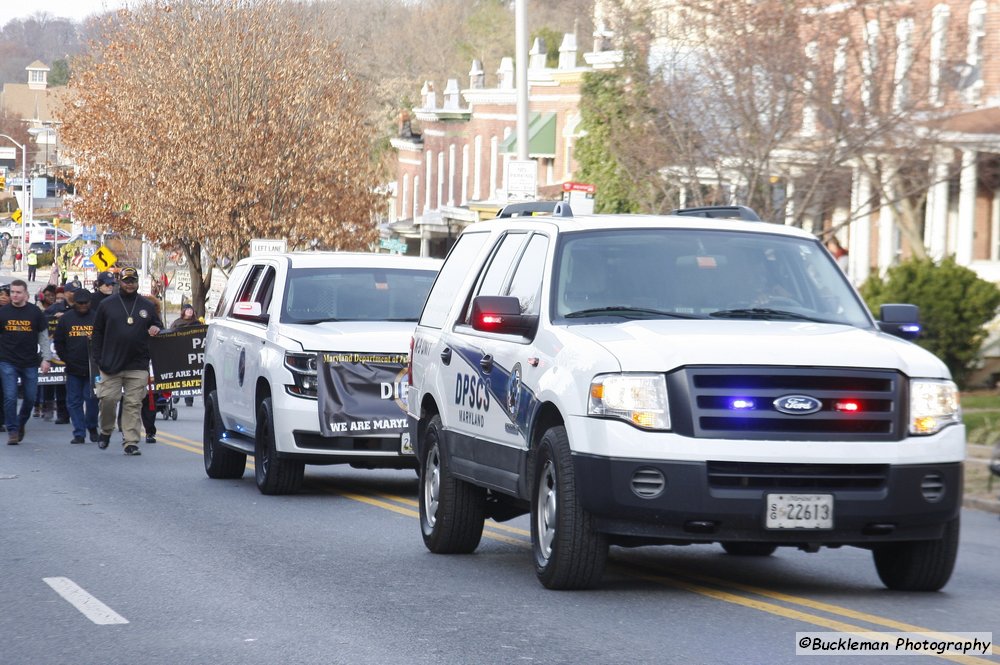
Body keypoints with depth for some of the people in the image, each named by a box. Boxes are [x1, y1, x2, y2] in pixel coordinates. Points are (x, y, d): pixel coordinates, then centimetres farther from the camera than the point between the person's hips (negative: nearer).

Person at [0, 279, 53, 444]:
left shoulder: (35, 312, 1)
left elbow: (43, 336, 6)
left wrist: (46, 358, 0)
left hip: (30, 363, 1)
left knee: (30, 398, 7)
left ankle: (20, 424, 30)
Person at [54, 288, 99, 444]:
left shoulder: (97, 318, 2)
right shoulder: (65, 319, 7)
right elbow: (59, 342, 11)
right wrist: (66, 360, 3)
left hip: (92, 367, -2)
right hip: (73, 368, 2)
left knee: (92, 399, -4)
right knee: (74, 401, 2)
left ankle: (92, 427, 16)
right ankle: (79, 433, 8)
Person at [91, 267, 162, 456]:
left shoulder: (147, 306, 11)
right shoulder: (107, 304, 7)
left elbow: (158, 326, 23)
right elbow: (98, 333, 8)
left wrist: (156, 330, -3)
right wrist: (98, 359, -1)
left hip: (138, 366, 1)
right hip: (111, 365, -1)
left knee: (133, 404, -2)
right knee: (108, 399, -5)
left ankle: (131, 442, 0)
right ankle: (106, 431, 20)